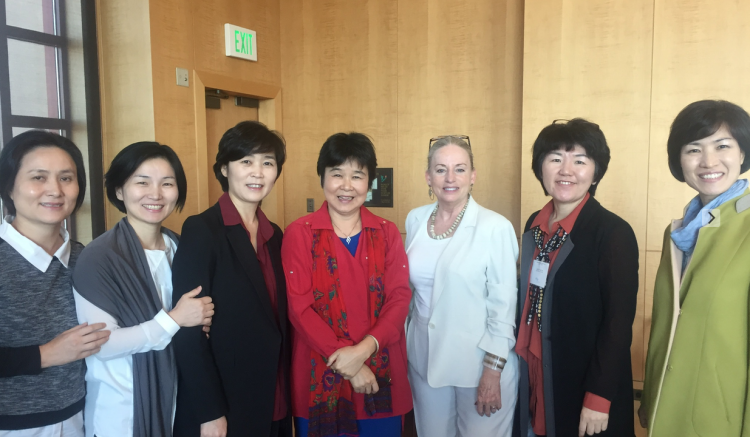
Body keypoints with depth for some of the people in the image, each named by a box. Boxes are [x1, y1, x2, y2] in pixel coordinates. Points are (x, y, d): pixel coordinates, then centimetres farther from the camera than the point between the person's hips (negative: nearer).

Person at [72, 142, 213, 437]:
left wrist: (199, 322, -6)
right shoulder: (97, 258, -17)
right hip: (119, 408, -5)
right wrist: (173, 319, -22)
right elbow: (101, 344, -20)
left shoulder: (179, 247, 1)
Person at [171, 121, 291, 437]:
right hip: (222, 405, -6)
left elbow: (278, 319, 9)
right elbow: (189, 327, -16)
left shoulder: (274, 235, 5)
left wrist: (284, 396, 6)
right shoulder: (201, 230, -14)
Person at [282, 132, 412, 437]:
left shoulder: (387, 233, 5)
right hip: (321, 378, -2)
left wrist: (364, 349, -16)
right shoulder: (299, 234, -3)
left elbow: (400, 298, -2)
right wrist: (344, 361, -14)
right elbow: (299, 307, -9)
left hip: (380, 377, 2)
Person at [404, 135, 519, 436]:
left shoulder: (496, 227, -15)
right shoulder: (415, 220, 0)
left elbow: (504, 305, -12)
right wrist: (399, 344, 13)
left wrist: (493, 371, -12)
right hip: (424, 358, 5)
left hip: (480, 361, -4)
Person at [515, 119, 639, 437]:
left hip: (583, 384, -5)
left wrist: (598, 398, -17)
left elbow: (619, 322, -17)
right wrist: (517, 360, 9)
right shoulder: (535, 224, 3)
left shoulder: (614, 232, -16)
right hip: (533, 377, 6)